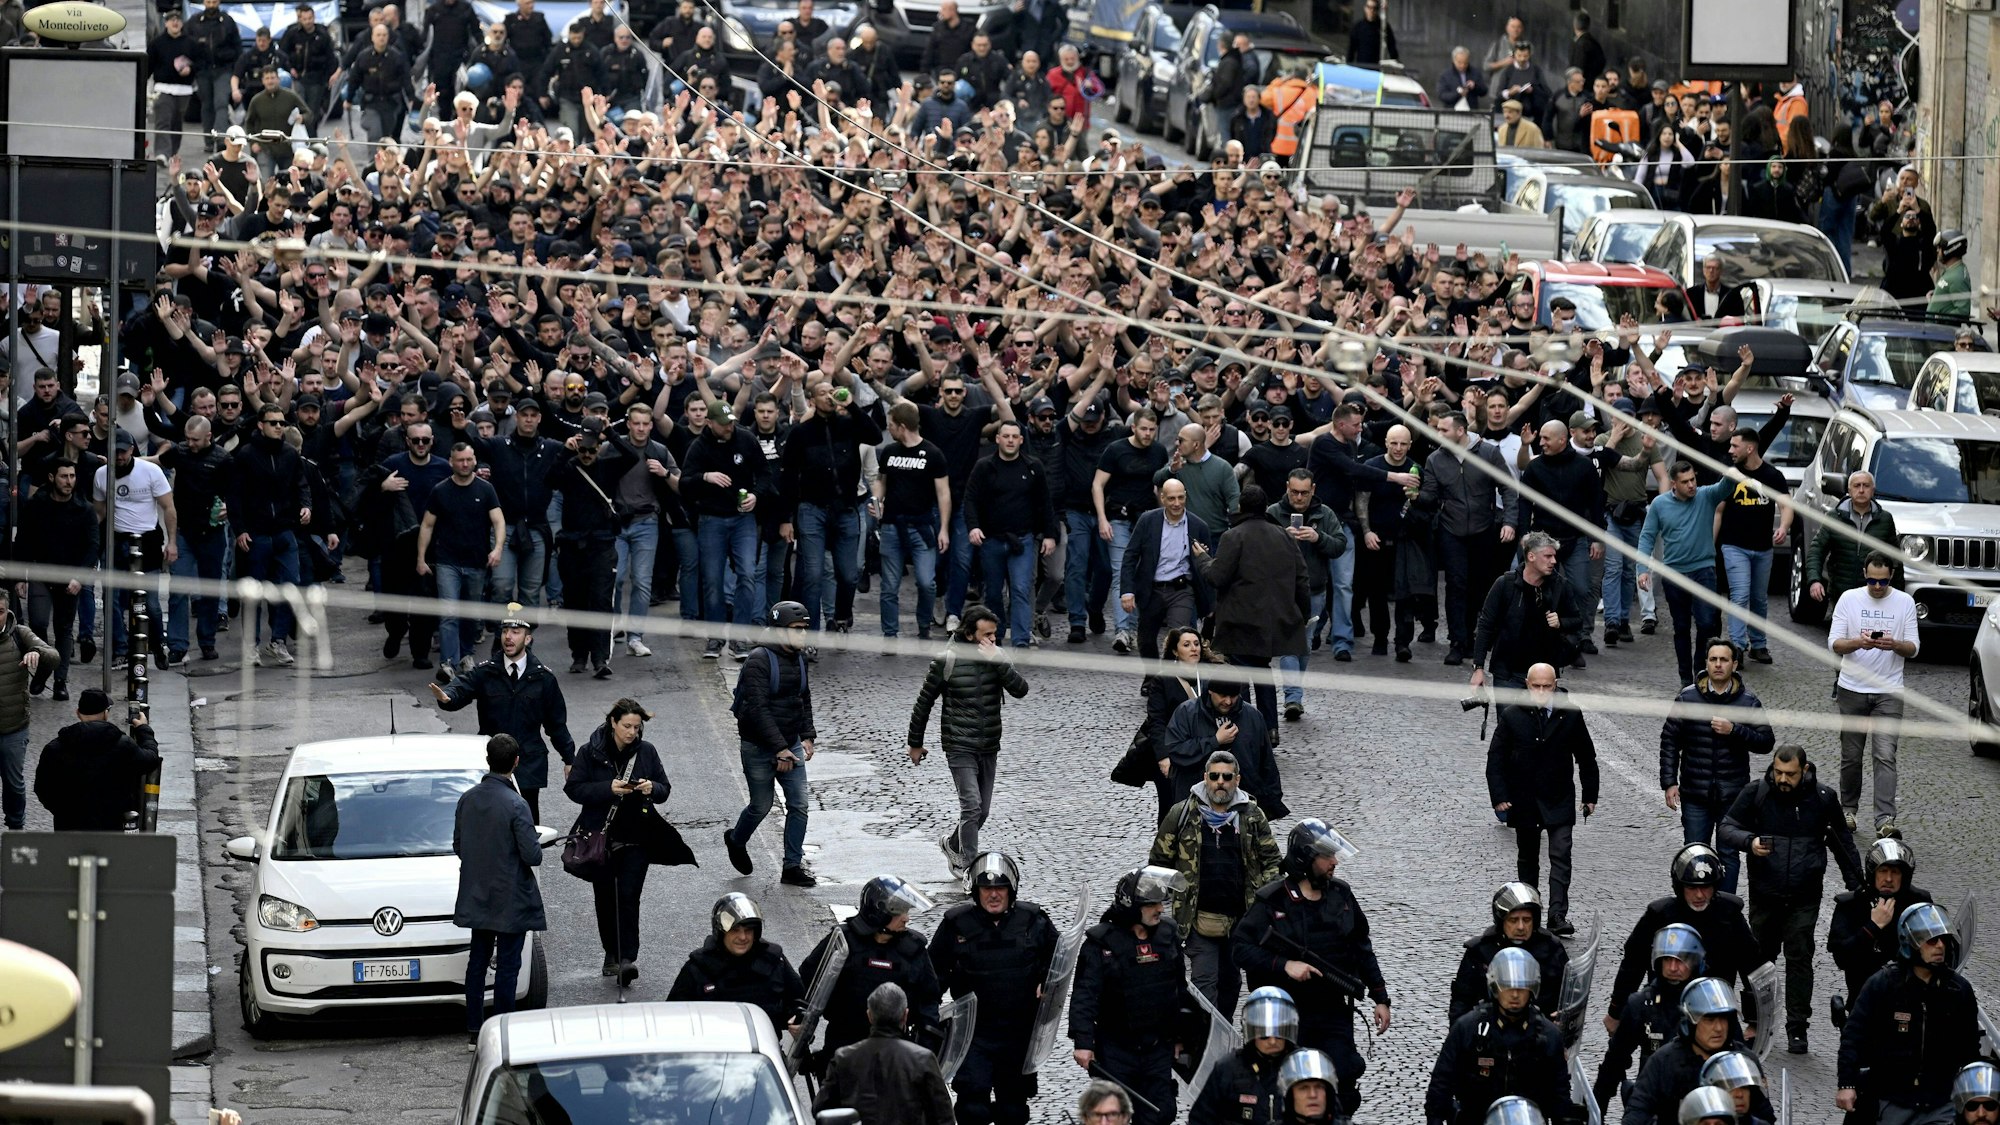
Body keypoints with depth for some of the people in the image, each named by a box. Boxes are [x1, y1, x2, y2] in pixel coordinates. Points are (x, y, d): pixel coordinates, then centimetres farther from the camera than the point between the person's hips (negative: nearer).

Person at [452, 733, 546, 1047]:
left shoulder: (468, 799, -2)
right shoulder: (515, 806, -21)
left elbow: (457, 847, 7)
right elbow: (533, 855, -20)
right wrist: (534, 847, 2)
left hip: (477, 899, 6)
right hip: (511, 900, -6)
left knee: (477, 962, 15)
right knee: (507, 967, 2)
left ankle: (474, 1032, 19)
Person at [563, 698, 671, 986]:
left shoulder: (647, 752, 3)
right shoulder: (591, 753, -3)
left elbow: (665, 788, 10)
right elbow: (574, 788, -6)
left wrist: (652, 788, -14)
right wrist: (608, 789, -19)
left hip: (636, 838, 0)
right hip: (600, 836, 0)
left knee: (629, 896, -11)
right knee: (605, 897, 8)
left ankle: (627, 958, -15)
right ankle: (612, 953, 23)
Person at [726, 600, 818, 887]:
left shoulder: (798, 658, 6)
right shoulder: (760, 660, -18)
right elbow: (758, 709, -23)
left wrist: (807, 736, 6)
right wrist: (780, 749, -25)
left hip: (790, 745, 6)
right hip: (759, 747, -6)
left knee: (799, 804, -2)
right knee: (761, 806, 6)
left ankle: (793, 866, 6)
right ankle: (736, 840, 36)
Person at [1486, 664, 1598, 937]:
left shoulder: (1570, 716, -3)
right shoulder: (1511, 716, -4)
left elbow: (1586, 757, 6)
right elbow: (1496, 758, -1)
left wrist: (1590, 796, 6)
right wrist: (1499, 796, -10)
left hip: (1559, 801, -1)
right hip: (1524, 801, 1)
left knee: (1560, 857, -13)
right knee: (1527, 859, 13)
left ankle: (1558, 915, -18)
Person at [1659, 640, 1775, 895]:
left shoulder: (1748, 702, -2)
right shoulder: (1687, 698, -2)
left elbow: (1765, 742, -4)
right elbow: (1669, 740, 2)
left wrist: (1734, 730, -19)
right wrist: (1669, 782, -4)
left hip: (1733, 795, 0)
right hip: (1695, 794, 0)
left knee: (1729, 854, 7)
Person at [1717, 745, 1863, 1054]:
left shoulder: (1823, 798, 0)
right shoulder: (1755, 794, -3)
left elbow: (1843, 842, 13)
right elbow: (1726, 829, 0)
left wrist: (1856, 886, 13)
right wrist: (1749, 842, -22)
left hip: (1804, 898, -1)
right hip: (1764, 894, 1)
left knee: (1799, 958, -7)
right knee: (1761, 957, 12)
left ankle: (1797, 1028, -4)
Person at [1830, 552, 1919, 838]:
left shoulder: (1905, 603, 2)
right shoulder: (1849, 599, 0)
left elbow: (1913, 648, 2)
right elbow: (1834, 643, -4)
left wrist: (1895, 645, -21)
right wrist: (1858, 643, -24)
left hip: (1889, 692, -1)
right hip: (1853, 689, 1)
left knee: (1885, 756, -11)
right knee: (1851, 755, 10)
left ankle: (1885, 819, -19)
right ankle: (1849, 808, 28)